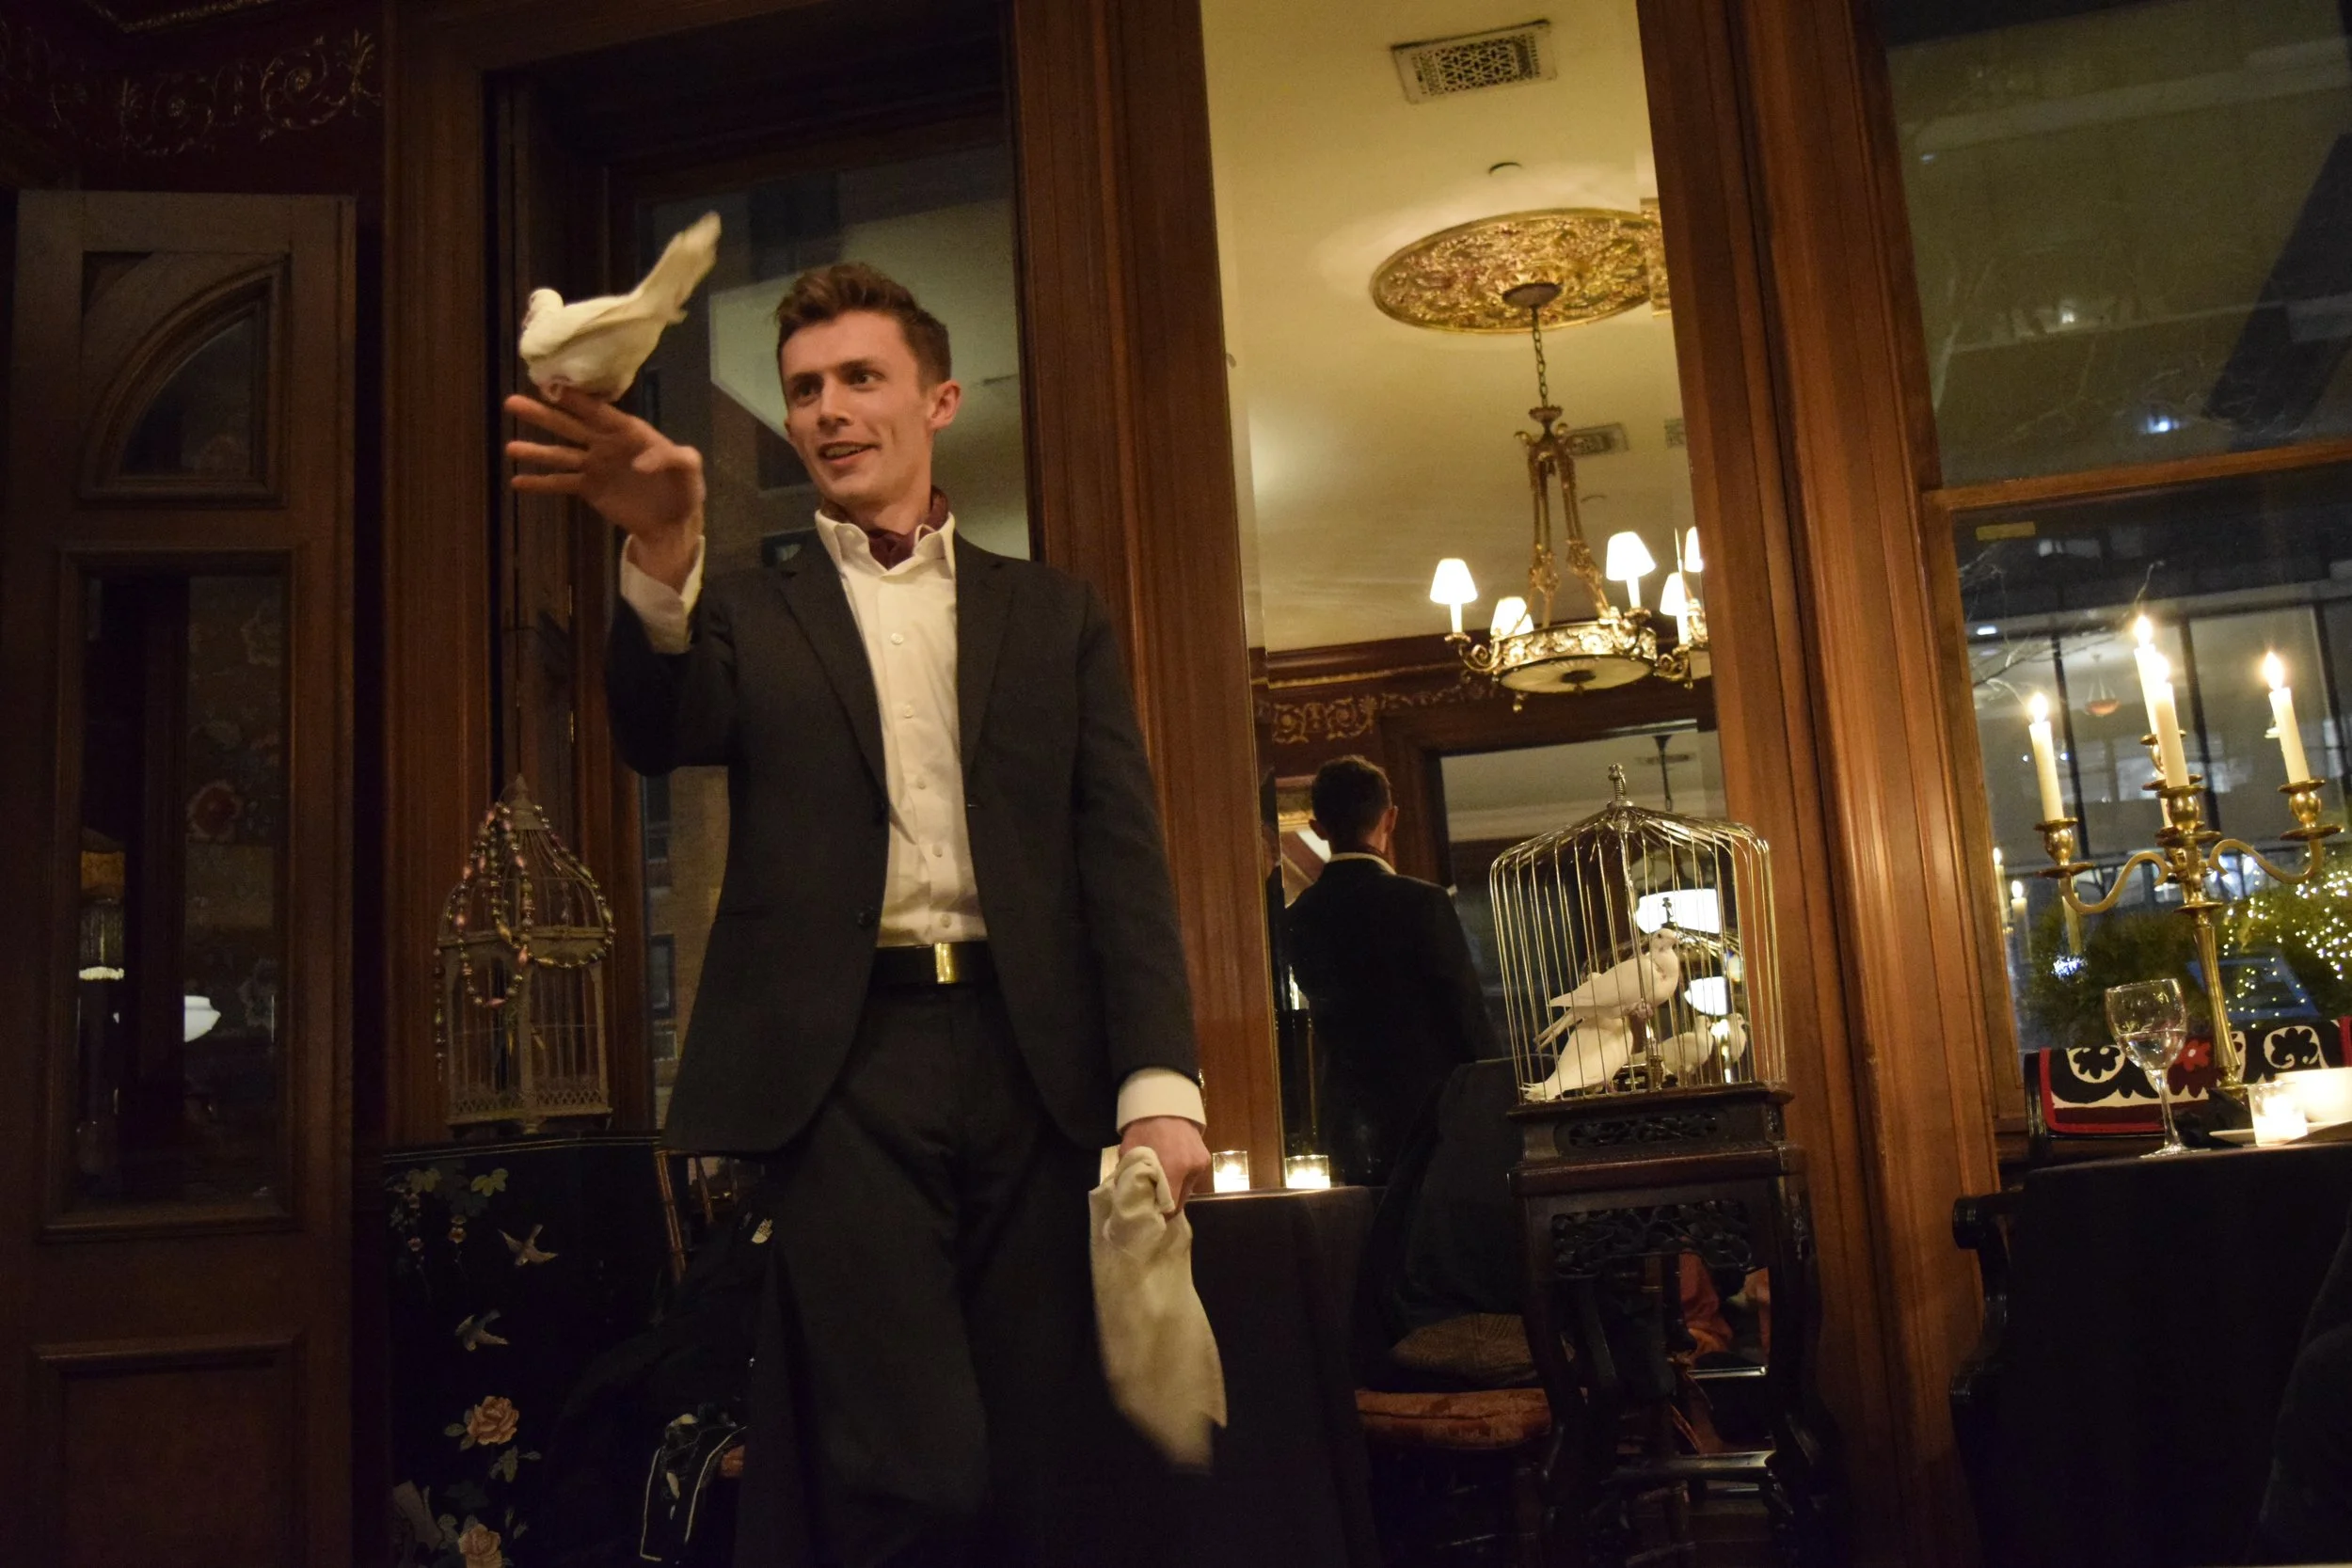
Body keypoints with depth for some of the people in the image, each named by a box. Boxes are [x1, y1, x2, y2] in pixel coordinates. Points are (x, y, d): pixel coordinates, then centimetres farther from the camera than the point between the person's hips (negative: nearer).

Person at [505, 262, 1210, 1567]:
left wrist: (1159, 1087, -6)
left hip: (1035, 1064, 2)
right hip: (846, 1068, -1)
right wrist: (661, 556, -28)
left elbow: (1122, 858, 7)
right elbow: (661, 734, -8)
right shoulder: (749, 615, 14)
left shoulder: (1055, 615, 15)